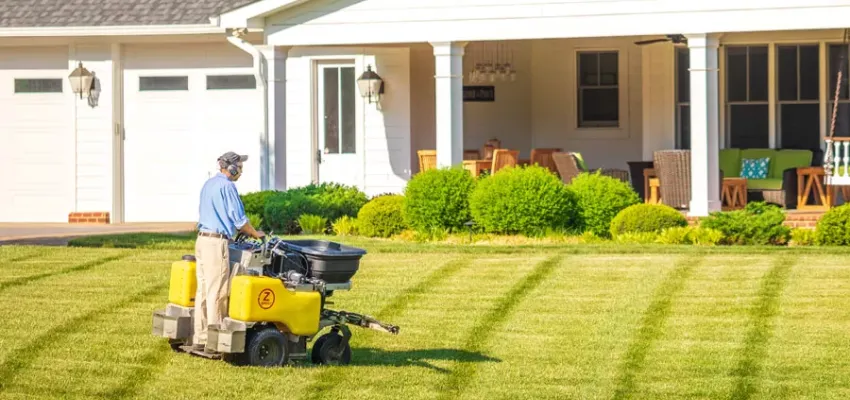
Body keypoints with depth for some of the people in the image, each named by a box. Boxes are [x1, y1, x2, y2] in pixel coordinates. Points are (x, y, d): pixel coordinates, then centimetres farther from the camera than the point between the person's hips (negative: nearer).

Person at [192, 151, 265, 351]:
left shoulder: (208, 184, 17)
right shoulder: (227, 187, -12)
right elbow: (239, 219, -11)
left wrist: (239, 231, 30)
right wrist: (255, 234, 5)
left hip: (202, 239, 9)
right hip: (217, 242, -9)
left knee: (203, 289, 9)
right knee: (217, 292, -6)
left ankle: (199, 338, 11)